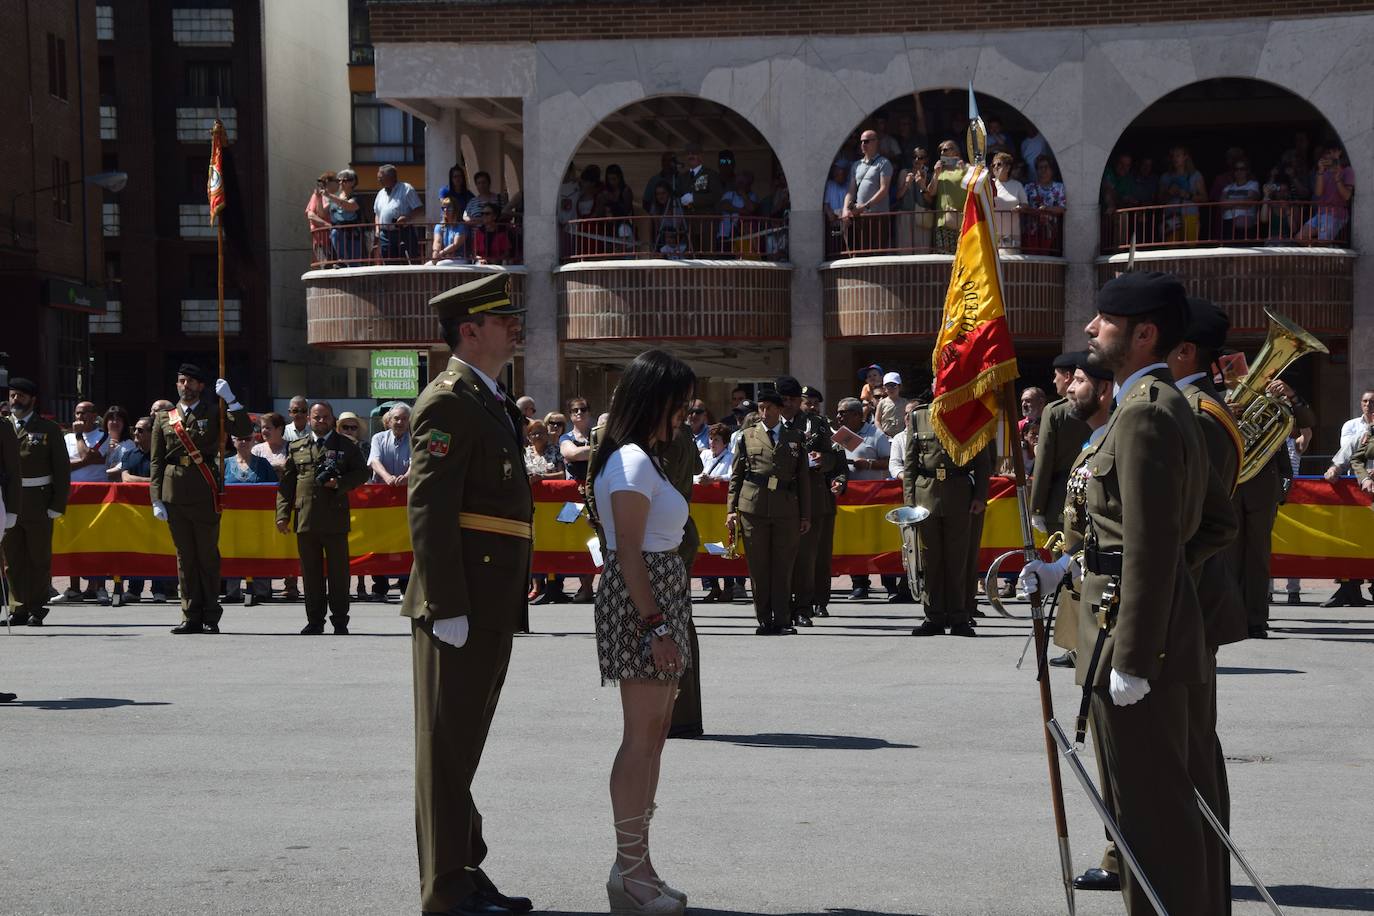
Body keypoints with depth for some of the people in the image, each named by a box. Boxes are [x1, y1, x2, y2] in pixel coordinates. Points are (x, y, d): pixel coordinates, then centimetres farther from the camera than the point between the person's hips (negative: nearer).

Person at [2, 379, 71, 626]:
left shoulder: (49, 429, 5)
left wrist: (57, 505, -6)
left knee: (39, 558, 3)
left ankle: (36, 609, 10)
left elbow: (62, 469, 3)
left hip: (38, 503, -2)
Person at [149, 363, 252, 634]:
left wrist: (230, 399, -12)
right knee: (184, 557, 5)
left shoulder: (213, 413, 7)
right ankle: (191, 617, 10)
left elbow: (245, 431, -7)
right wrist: (156, 500, 2)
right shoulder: (164, 419, 12)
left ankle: (210, 618, 7)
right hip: (174, 495, 2)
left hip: (205, 494, -2)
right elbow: (156, 462, 10)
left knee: (208, 556, 1)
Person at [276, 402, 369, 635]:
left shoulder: (346, 445, 7)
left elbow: (362, 472, 5)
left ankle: (340, 622, 8)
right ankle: (315, 621, 13)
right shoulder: (297, 448, 14)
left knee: (338, 572, 1)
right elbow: (286, 484, 12)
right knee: (311, 573, 5)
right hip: (305, 520, 2)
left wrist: (339, 483, -12)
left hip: (335, 520, -2)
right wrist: (283, 514, 3)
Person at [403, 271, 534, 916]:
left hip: (492, 607, 10)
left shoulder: (492, 402, 19)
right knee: (447, 742, -3)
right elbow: (428, 507, -20)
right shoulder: (448, 401, -12)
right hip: (461, 605, -10)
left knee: (464, 742, 15)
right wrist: (447, 607, -24)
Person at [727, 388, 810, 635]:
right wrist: (731, 509, 2)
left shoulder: (795, 438, 13)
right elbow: (736, 475, 11)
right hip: (753, 509, 0)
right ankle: (764, 621, 7)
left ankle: (782, 620, 4)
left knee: (783, 568, -1)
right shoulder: (747, 436, 11)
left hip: (787, 511, 0)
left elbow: (803, 478, 13)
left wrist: (805, 515, 8)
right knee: (758, 568, 1)